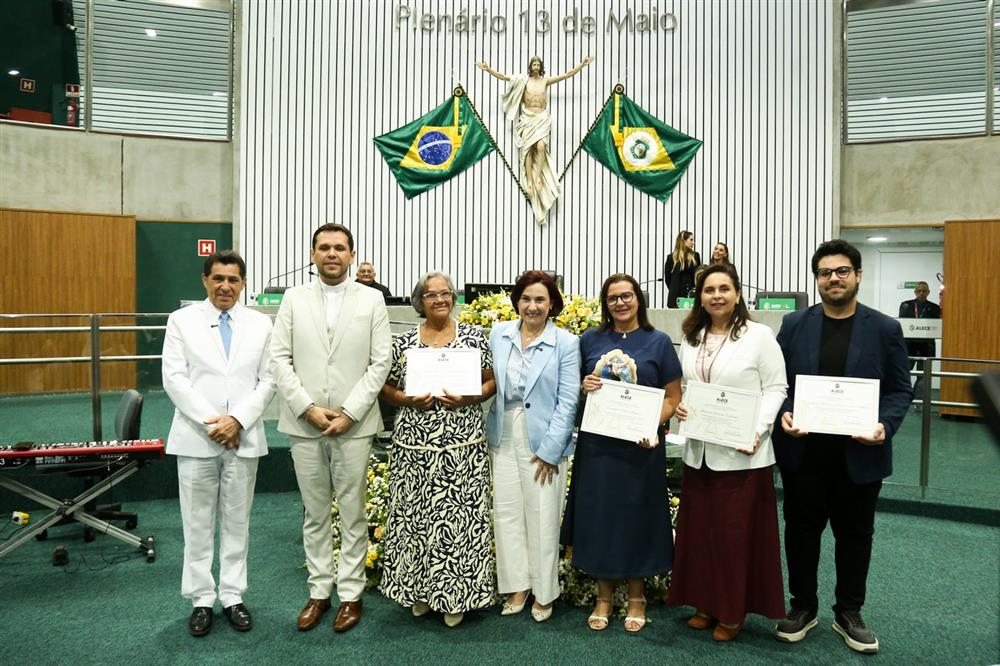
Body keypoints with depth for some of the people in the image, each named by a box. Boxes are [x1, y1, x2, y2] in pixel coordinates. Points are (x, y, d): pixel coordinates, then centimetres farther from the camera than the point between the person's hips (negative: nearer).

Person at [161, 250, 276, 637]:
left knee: (237, 521, 10)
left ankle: (233, 597, 22)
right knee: (197, 523, 7)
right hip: (196, 437, -1)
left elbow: (268, 381, 2)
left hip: (244, 438, 1)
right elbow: (174, 378, -4)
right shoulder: (182, 320, 2)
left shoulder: (260, 324, 5)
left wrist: (237, 420, -11)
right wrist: (210, 422, -12)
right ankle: (201, 600, 20)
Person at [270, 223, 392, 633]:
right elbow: (279, 358, 2)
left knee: (352, 515, 7)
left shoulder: (371, 299, 2)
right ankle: (319, 591, 26)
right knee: (314, 515, 12)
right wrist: (308, 408, -9)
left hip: (353, 425, -1)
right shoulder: (294, 299, 6)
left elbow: (381, 361, -3)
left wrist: (349, 413, -10)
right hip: (304, 425, 2)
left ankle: (350, 594, 21)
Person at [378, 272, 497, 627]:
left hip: (463, 445, -1)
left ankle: (454, 593, 19)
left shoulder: (474, 336, 3)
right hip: (414, 445, 1)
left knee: (460, 515, 2)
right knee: (415, 515, 7)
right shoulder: (404, 342, 5)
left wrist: (469, 398, -12)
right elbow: (386, 387, 8)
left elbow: (491, 381, 5)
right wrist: (409, 400, -10)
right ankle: (419, 589, 25)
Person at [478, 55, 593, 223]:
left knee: (540, 146, -23)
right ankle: (529, 182, -6)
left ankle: (539, 177, -12)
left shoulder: (546, 80, 8)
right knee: (528, 149, -8)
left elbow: (567, 75, 9)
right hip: (527, 119, 0)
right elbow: (503, 77, -1)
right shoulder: (523, 80, 5)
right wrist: (488, 70, -11)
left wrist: (582, 65, 6)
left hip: (542, 119, 0)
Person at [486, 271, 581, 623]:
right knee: (506, 512, 9)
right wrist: (490, 430, 0)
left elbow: (567, 400, -7)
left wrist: (549, 449, -11)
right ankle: (517, 585, 25)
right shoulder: (498, 334, 4)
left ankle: (543, 591, 23)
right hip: (504, 435, 3)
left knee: (542, 516, 5)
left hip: (543, 439, -3)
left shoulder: (566, 343, -6)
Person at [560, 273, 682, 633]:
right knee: (599, 515, 8)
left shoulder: (658, 342, 0)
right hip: (596, 444, 2)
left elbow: (672, 397, -1)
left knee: (636, 516, 7)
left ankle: (636, 597, 26)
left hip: (640, 445, -2)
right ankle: (604, 596, 25)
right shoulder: (590, 340, 6)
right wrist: (584, 385, -8)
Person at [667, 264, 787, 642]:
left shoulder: (759, 335, -6)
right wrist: (679, 406, -3)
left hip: (742, 453, -5)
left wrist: (757, 429, -19)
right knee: (699, 529, 11)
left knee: (737, 532, 3)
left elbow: (776, 388, -7)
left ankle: (733, 611, 21)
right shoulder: (691, 339, 12)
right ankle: (707, 603, 28)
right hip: (698, 452, 5)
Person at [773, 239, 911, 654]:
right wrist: (783, 414, -15)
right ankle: (803, 607, 30)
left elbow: (899, 389, 1)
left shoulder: (885, 329, 0)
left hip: (859, 454, 0)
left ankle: (849, 613, 32)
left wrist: (885, 425, -17)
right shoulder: (794, 325, 2)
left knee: (855, 534, 13)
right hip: (802, 452, 1)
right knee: (801, 530, 12)